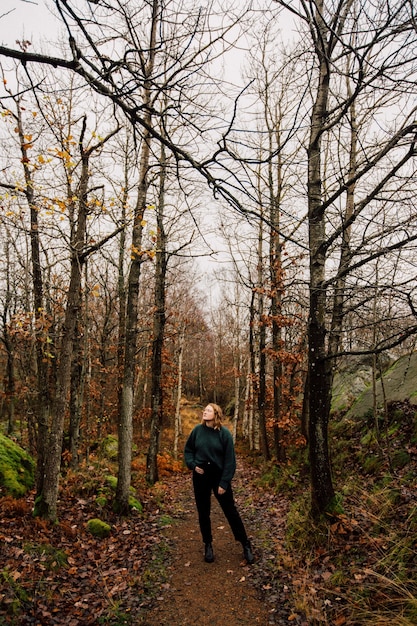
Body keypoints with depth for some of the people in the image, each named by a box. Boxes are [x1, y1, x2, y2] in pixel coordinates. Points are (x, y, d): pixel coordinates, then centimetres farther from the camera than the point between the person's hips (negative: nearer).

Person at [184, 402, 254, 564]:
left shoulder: (224, 433, -13)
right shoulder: (197, 430, -5)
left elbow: (230, 460, -11)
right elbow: (188, 450, 8)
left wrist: (224, 482, -13)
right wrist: (193, 465, -8)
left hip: (219, 476, -3)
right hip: (200, 477, 3)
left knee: (230, 511, 6)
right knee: (203, 513, 12)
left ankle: (246, 544, 21)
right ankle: (208, 545, 30)